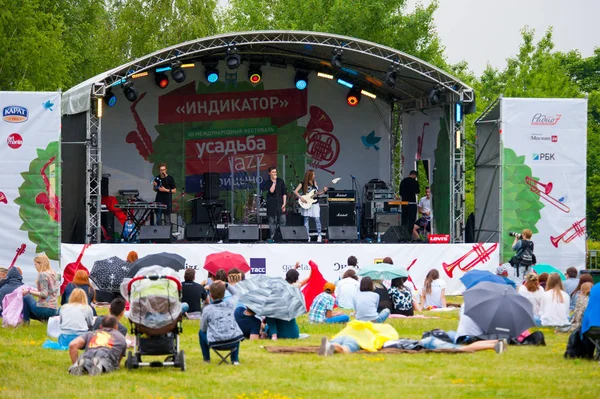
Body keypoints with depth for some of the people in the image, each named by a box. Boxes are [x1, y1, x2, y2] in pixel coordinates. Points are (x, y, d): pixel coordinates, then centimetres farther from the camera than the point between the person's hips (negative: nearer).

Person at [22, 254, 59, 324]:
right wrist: (35, 291, 22)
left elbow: (44, 294, -19)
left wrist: (29, 291, -12)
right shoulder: (53, 274, 11)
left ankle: (25, 322, 5)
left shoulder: (43, 274, -13)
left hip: (44, 308, -9)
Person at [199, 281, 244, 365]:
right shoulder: (230, 305, 5)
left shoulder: (207, 309, -4)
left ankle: (206, 358, 33)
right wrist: (226, 285, 20)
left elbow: (203, 329, 6)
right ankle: (235, 359, 30)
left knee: (201, 333, 27)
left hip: (215, 343, -2)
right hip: (233, 342, 3)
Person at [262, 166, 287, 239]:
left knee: (282, 222, -5)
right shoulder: (267, 183, 3)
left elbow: (284, 193, 8)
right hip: (271, 205, -2)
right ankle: (273, 237, 5)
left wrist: (284, 203, -1)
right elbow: (271, 191, -14)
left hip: (280, 205, 2)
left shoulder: (281, 181, 9)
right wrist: (274, 182, -9)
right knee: (272, 223, 0)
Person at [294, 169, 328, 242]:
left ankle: (319, 236, 5)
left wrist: (323, 191, -6)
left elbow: (317, 193, 11)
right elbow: (295, 191, -6)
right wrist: (301, 198, -16)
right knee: (306, 219, 1)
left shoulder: (314, 182, 6)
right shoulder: (303, 184, -3)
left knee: (317, 219, -4)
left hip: (314, 204, 2)